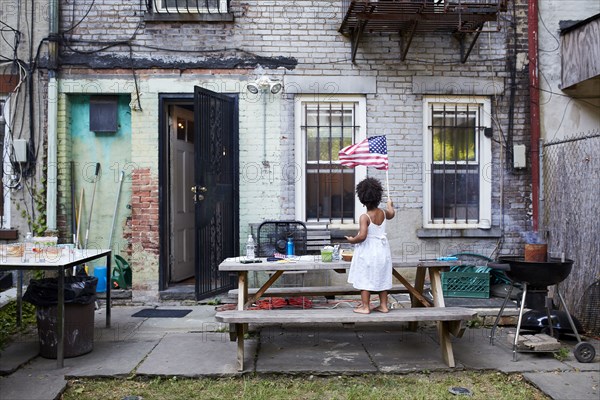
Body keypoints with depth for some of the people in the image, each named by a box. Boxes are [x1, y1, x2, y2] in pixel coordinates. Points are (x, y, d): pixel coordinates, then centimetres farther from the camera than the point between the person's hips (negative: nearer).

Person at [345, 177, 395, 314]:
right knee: (382, 278, 15)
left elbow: (362, 236, -28)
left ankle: (365, 307, 6)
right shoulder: (383, 213, 0)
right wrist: (390, 205, 46)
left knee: (365, 279, 2)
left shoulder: (364, 217, -19)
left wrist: (352, 240, -8)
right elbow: (391, 214, 26)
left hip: (367, 251, -7)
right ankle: (383, 305, 22)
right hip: (382, 249, 7)